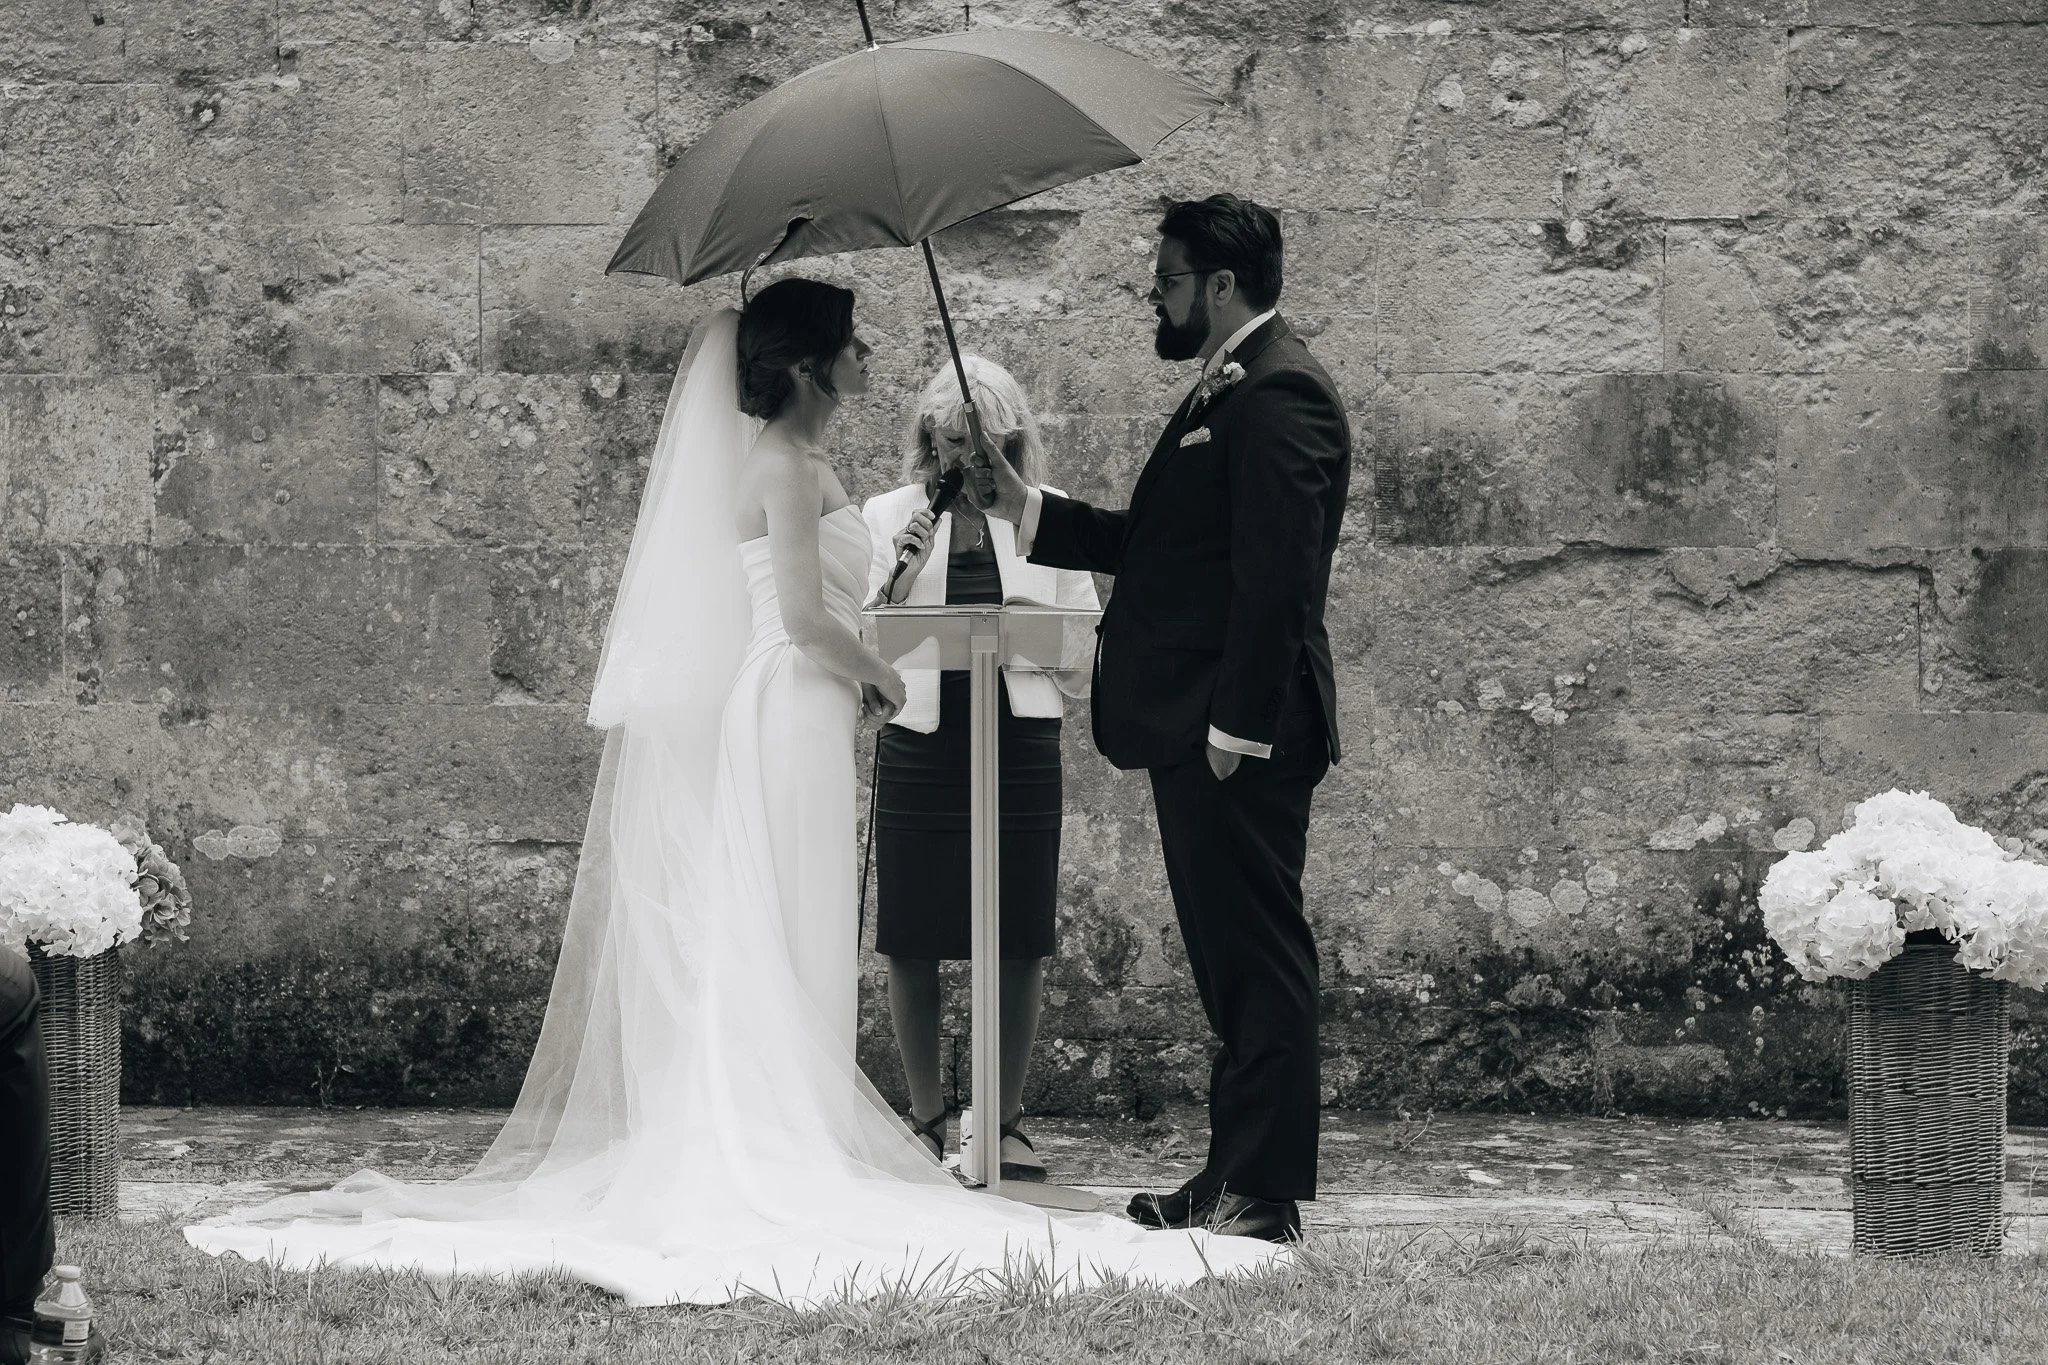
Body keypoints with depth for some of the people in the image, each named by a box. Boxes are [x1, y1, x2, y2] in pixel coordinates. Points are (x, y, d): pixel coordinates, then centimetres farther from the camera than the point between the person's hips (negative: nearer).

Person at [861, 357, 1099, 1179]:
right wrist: (904, 571, -13)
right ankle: (926, 1121, 11)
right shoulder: (889, 516, 7)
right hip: (920, 743, 0)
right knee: (914, 939, 1)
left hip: (1021, 742, 0)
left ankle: (1008, 1122, 8)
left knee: (1020, 938, -1)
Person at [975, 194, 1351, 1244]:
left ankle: (1264, 1194, -4)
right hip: (1199, 730, 11)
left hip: (1241, 733, -11)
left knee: (1257, 959, -7)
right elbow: (1151, 544, 23)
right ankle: (1235, 1176, 20)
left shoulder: (1277, 393, -14)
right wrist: (1027, 509, 17)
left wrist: (1238, 724, -23)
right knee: (1230, 960, 14)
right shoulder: (1226, 392, 20)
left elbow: (1277, 574, -21)